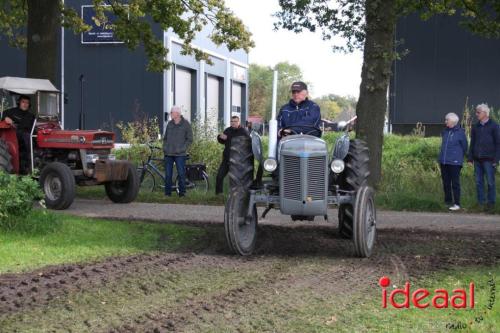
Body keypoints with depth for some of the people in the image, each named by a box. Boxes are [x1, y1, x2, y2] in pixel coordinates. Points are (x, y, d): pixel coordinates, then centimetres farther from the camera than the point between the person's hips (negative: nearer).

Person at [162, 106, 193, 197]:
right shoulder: (169, 124, 12)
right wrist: (164, 148, 8)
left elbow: (189, 139, -1)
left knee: (181, 174, -4)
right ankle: (167, 192, 10)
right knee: (168, 174, 3)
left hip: (180, 154, -4)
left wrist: (182, 149, -9)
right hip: (168, 154, 4)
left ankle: (182, 192, 5)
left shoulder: (186, 124, -1)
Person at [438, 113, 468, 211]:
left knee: (455, 183, -3)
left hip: (454, 162, -6)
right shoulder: (445, 132, 9)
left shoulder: (460, 132, -6)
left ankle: (457, 204, 0)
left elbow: (464, 147, 3)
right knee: (446, 183, 11)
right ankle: (448, 202, 21)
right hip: (443, 161, 6)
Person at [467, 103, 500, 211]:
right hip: (477, 159, 5)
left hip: (488, 160, -5)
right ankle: (481, 202, 14)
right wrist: (470, 157, 9)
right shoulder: (475, 127, 11)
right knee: (479, 182, 7)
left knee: (490, 182, -1)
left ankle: (491, 202, 7)